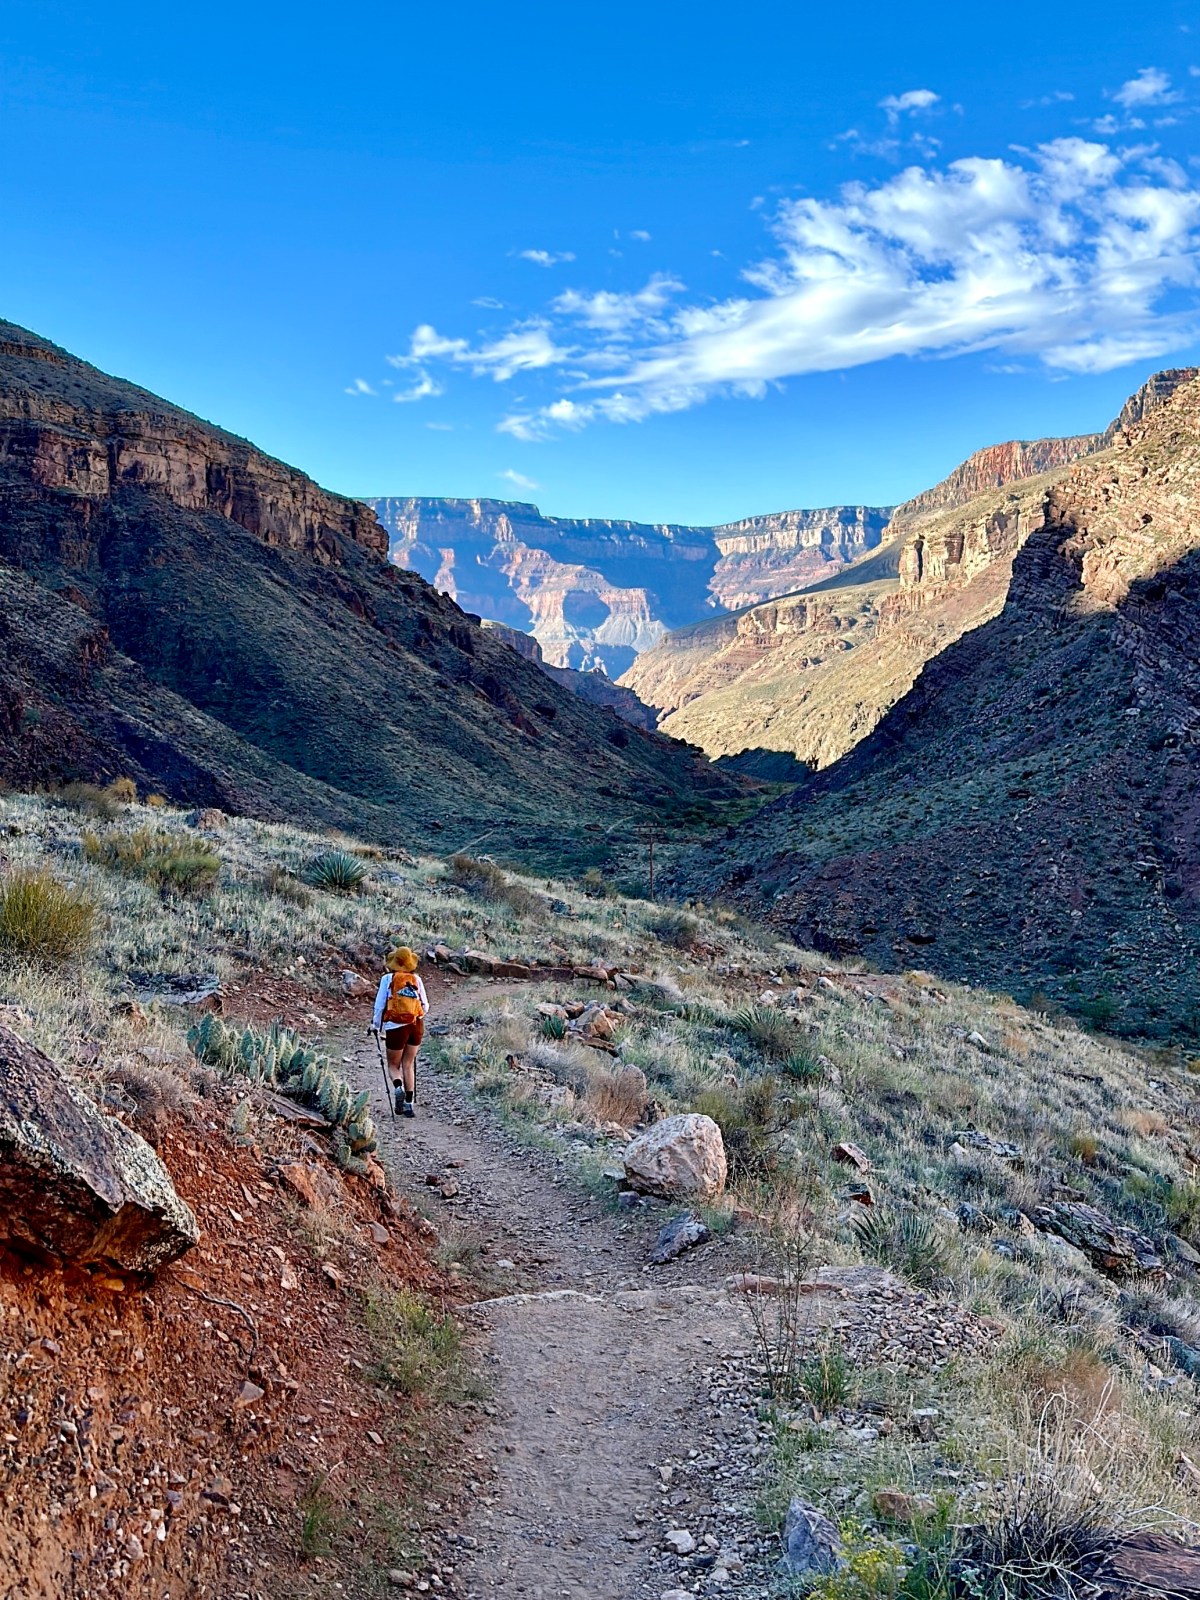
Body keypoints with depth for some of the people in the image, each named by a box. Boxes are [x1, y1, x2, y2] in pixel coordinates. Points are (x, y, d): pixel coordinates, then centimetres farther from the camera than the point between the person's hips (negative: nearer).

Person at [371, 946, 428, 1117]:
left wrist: (376, 1025, 11)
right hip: (416, 1025, 3)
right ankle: (408, 1104, 8)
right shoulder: (416, 979, 5)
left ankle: (398, 1087, -20)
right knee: (408, 1064, 14)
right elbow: (425, 1006, 8)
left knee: (393, 1065, 11)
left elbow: (380, 1005, -2)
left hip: (396, 1026, -3)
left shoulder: (388, 978, -2)